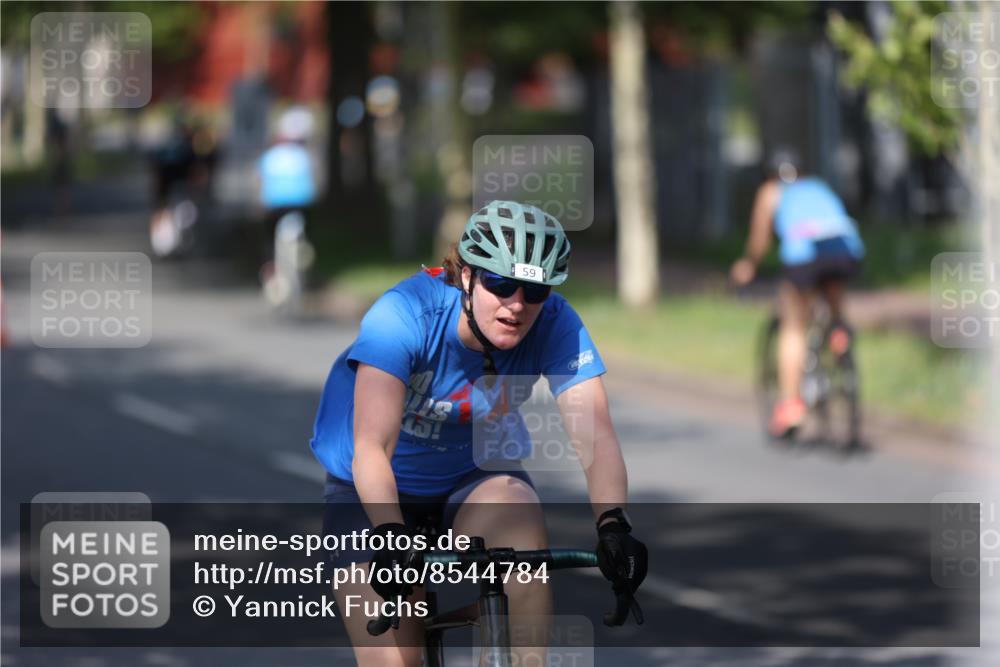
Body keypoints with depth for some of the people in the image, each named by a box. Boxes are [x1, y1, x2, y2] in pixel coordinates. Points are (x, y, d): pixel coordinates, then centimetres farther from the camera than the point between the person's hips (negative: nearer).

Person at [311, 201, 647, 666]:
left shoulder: (555, 325, -22)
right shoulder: (404, 314, -30)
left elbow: (593, 432, -32)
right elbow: (372, 447, -37)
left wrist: (612, 524, -50)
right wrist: (390, 537, -54)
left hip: (475, 476, 2)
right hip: (374, 488, -2)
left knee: (520, 518, -34)